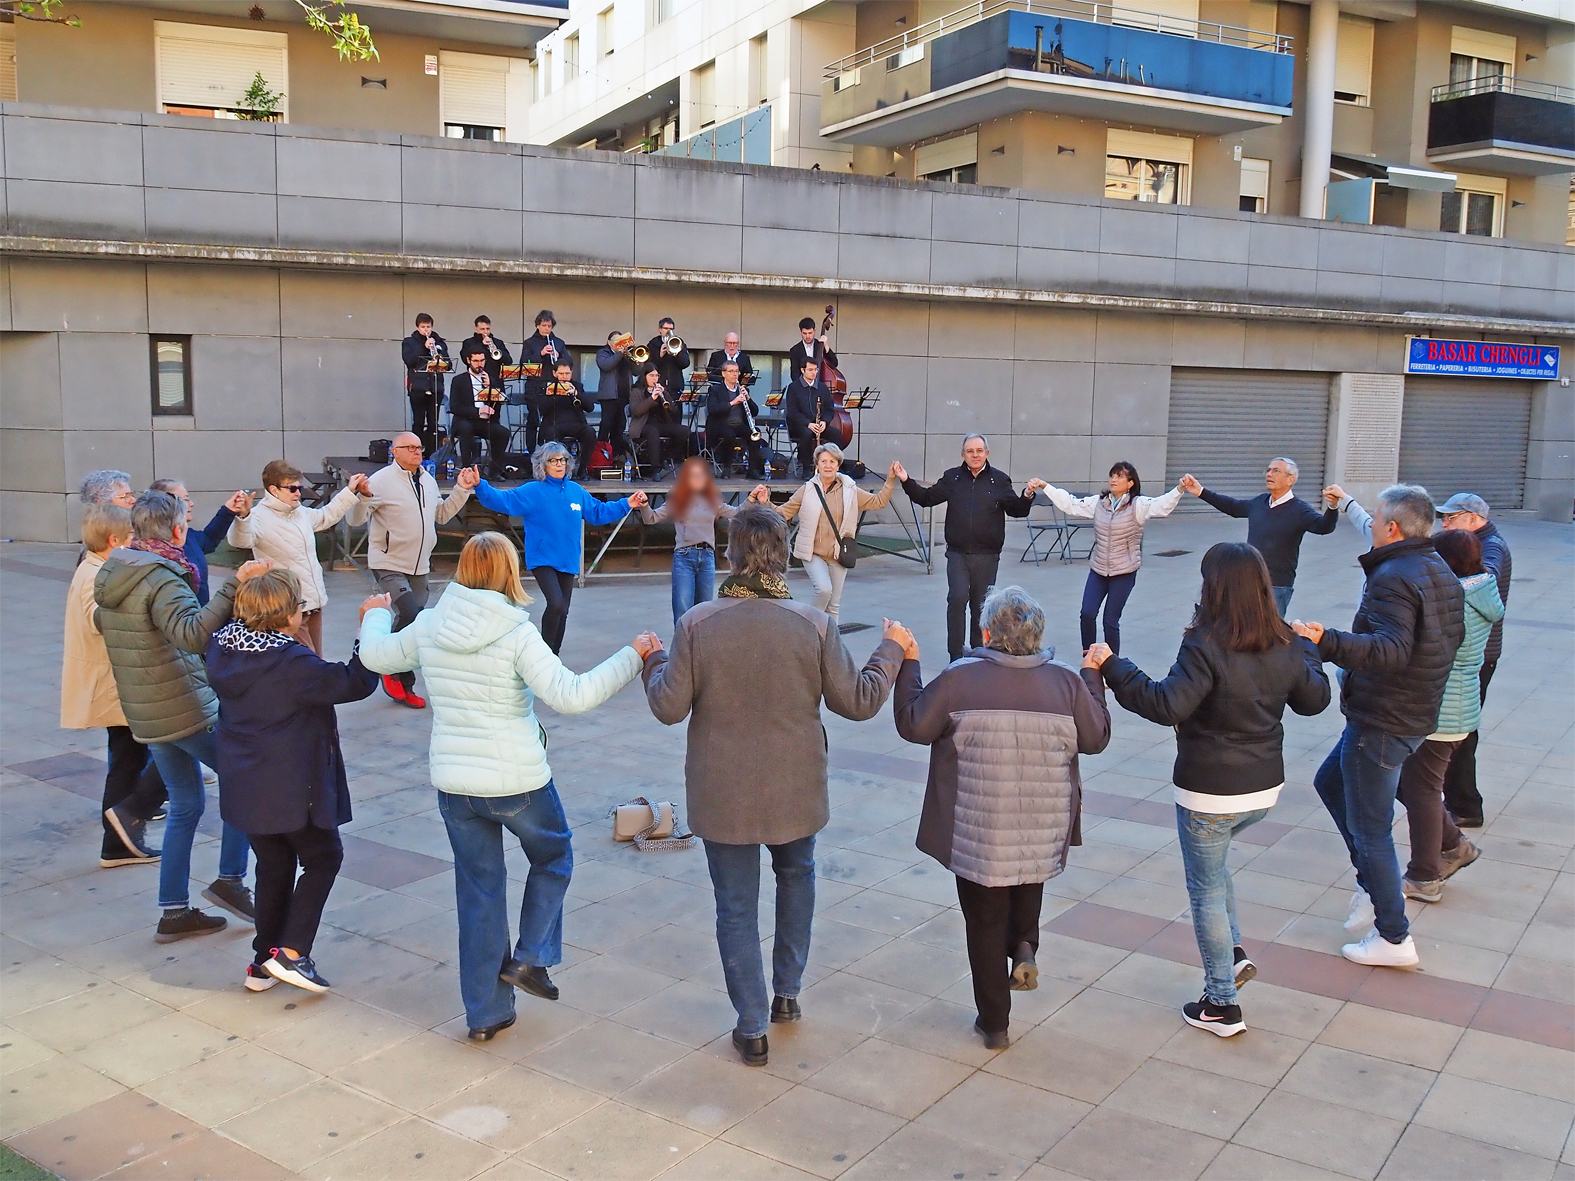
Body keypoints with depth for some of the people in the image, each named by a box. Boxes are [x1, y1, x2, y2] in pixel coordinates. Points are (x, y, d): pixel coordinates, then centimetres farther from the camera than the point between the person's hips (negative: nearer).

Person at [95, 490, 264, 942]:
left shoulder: (110, 575, 9)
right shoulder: (162, 580, -19)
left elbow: (101, 621, 28)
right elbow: (192, 633, -37)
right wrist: (234, 585, -44)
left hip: (144, 714, 9)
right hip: (188, 711, -9)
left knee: (186, 805, 16)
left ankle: (174, 912, 18)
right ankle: (230, 879, 6)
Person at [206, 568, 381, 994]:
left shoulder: (223, 648, -2)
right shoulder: (292, 663, -23)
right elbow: (355, 682, -22)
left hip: (244, 787, 7)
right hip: (292, 790, -7)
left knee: (273, 866, 20)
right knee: (323, 858, 11)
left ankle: (263, 964, 25)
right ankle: (290, 951, 2)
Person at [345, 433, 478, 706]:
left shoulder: (428, 481, 10)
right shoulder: (381, 480, -12)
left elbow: (441, 515, 22)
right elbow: (356, 520, -15)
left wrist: (462, 490, 14)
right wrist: (363, 497, -33)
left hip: (420, 567, 7)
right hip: (389, 565, -7)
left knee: (412, 623, 11)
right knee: (409, 614, -23)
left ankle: (403, 686, 23)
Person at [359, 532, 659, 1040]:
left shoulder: (429, 627, -1)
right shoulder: (517, 634, -16)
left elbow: (375, 655, 16)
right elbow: (571, 695, -23)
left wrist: (377, 616, 37)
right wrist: (631, 657, -15)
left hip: (453, 784, 4)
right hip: (516, 783, -4)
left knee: (479, 890, 15)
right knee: (553, 857, 24)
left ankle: (485, 1013, 22)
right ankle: (530, 958, 14)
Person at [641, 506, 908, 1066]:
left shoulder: (695, 625, -15)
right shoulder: (815, 624, -13)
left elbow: (669, 707, -9)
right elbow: (858, 701, -6)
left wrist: (653, 661, 11)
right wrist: (892, 648, 9)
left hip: (722, 796, -1)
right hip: (794, 791, 2)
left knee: (736, 906, 12)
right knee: (796, 875, 29)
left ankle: (752, 1028, 19)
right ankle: (787, 993, 37)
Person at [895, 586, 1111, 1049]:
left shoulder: (959, 679, -14)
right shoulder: (1067, 682, -5)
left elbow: (913, 725, -7)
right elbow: (1096, 738, 6)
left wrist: (907, 664, 5)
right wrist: (1093, 678, 19)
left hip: (978, 835, -3)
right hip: (1043, 834, 3)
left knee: (985, 924, 13)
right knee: (1027, 897, 32)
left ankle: (994, 1023, 22)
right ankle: (1024, 946, 6)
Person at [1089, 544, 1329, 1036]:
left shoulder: (1206, 645, -23)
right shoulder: (1285, 645, -1)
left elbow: (1167, 705, -30)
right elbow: (1314, 700, 13)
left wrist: (1112, 668, -23)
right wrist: (1309, 652, 28)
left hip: (1208, 794, -7)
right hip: (1263, 790, 7)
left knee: (1206, 891, 9)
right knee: (1213, 863, 32)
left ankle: (1221, 1005, 19)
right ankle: (1234, 954, 25)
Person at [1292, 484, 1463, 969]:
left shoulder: (1393, 577, -22)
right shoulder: (1442, 573, 9)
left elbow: (1391, 651, -36)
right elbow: (1452, 639, 21)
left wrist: (1328, 642, -48)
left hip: (1380, 721, -10)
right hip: (1416, 715, 10)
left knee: (1369, 829, 1)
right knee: (1330, 782, 25)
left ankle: (1394, 938, 10)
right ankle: (1373, 886, 26)